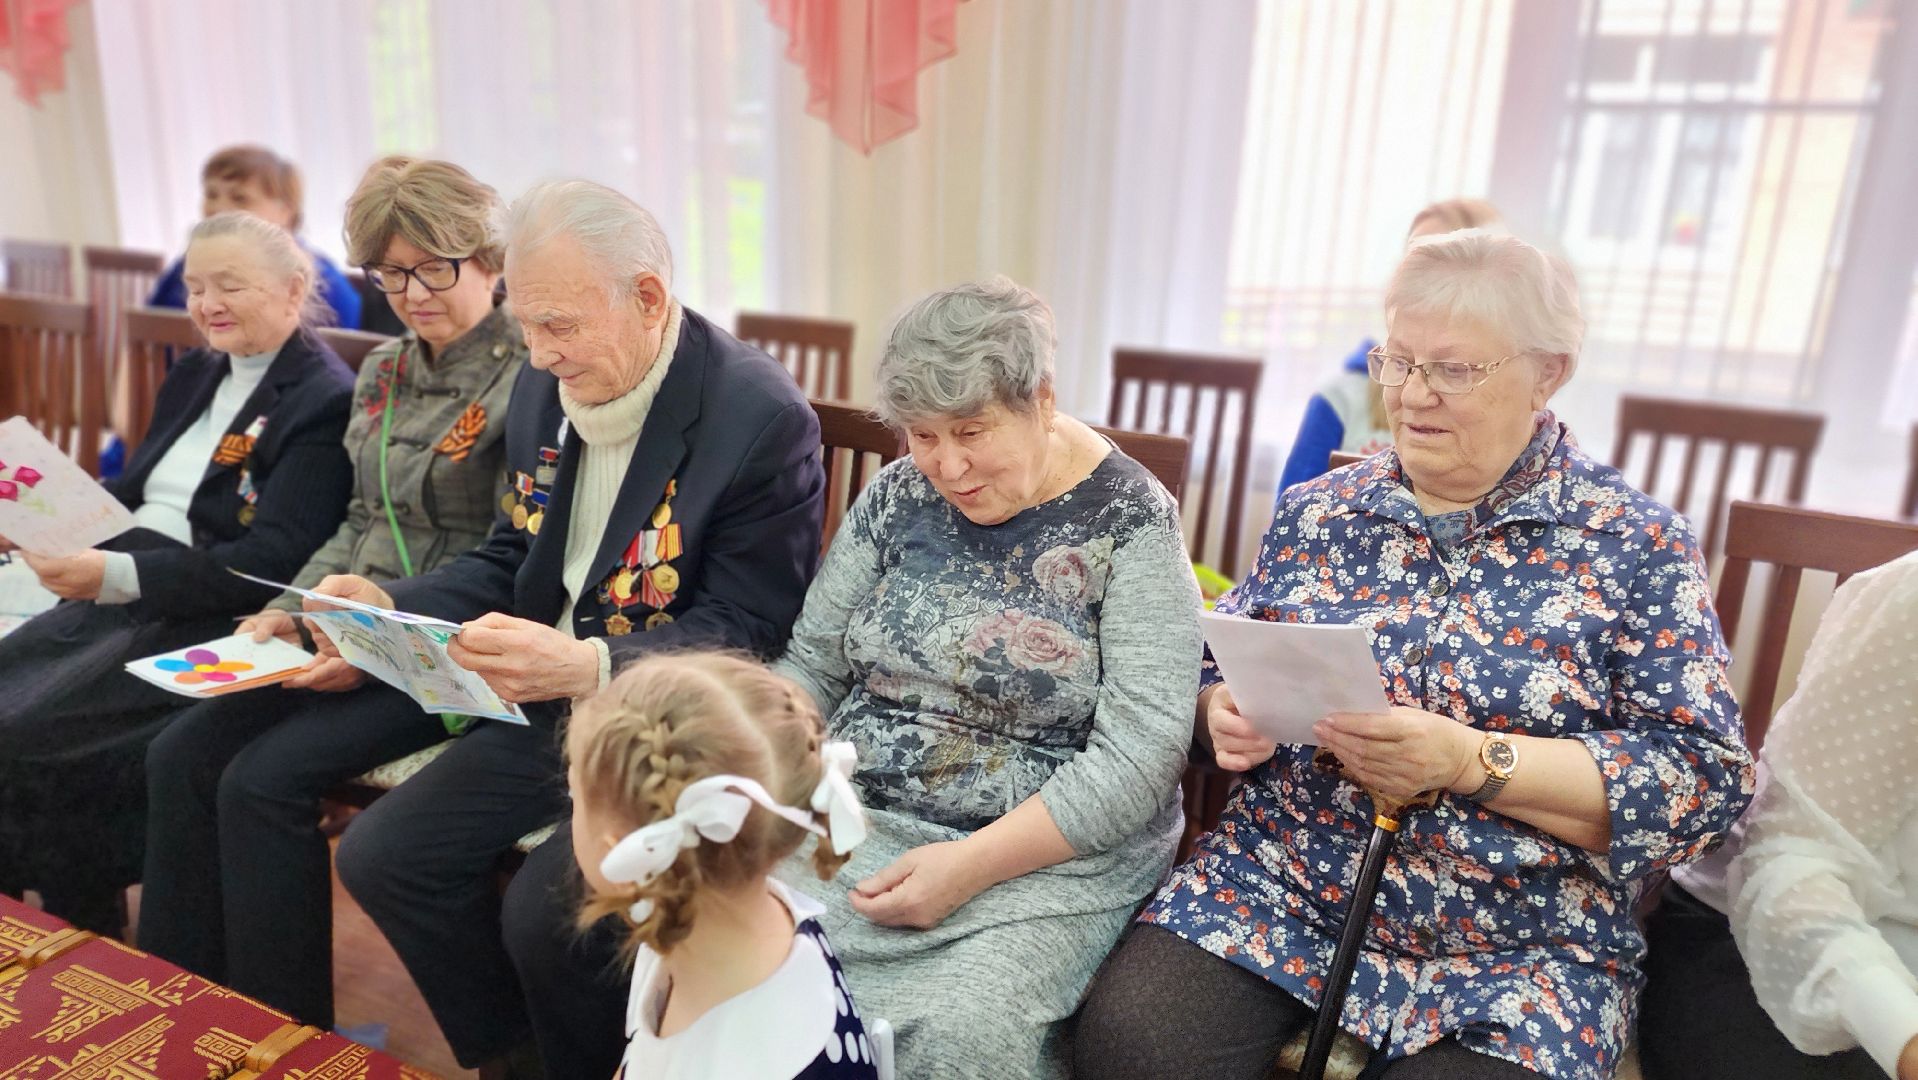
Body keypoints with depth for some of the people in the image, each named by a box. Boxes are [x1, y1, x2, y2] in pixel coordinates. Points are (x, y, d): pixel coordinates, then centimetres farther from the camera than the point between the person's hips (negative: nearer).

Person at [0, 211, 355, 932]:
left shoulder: (325, 400, -12)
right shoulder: (195, 374, 16)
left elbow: (271, 562, -19)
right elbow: (133, 493, 20)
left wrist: (119, 574, -26)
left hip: (213, 623, -8)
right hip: (118, 593, 9)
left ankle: (88, 945, 2)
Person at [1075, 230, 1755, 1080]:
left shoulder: (1635, 543, -4)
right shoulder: (1317, 511, 5)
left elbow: (1704, 779, -10)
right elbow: (1219, 675, 13)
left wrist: (1469, 761, -23)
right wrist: (1228, 717, -11)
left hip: (1517, 954, -1)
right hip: (1275, 890, 2)